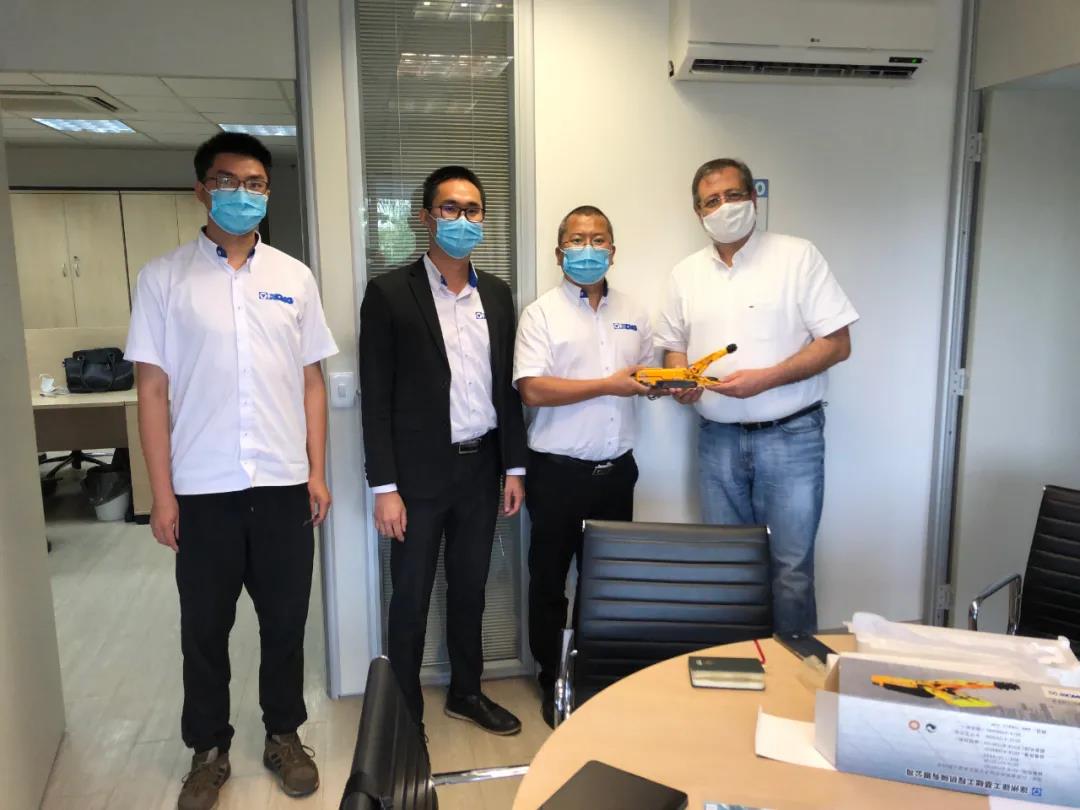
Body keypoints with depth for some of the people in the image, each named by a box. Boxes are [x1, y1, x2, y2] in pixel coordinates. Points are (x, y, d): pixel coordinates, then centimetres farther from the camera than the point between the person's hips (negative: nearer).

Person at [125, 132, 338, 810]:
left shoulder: (295, 278, 5)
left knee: (286, 621, 12)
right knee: (205, 627, 12)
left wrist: (318, 471, 3)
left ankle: (284, 736, 32)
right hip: (203, 489, -1)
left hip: (284, 485, 2)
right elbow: (154, 390, -2)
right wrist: (162, 493, -5)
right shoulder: (164, 278, 0)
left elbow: (312, 382, 7)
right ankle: (209, 750, 31)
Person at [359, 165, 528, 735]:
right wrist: (385, 488, -13)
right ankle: (404, 714, 25)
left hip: (481, 468, 5)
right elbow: (376, 397, -9)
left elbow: (506, 387, 11)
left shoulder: (496, 295, 8)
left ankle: (466, 692, 36)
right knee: (411, 599, 7)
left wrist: (514, 467, 8)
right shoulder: (390, 292, -7)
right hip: (419, 472, -4)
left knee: (470, 588, 18)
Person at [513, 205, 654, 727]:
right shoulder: (541, 313, -5)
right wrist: (609, 385, -17)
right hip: (559, 472, -4)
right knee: (549, 581, 8)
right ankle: (553, 684, 25)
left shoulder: (633, 313, 11)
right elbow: (533, 390, -17)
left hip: (616, 469, 5)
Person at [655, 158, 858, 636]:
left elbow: (837, 344, -7)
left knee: (791, 566, 0)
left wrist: (764, 378, -18)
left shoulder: (797, 256, -4)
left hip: (790, 436, -4)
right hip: (718, 439, 4)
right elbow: (673, 344, 18)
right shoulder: (687, 273, 10)